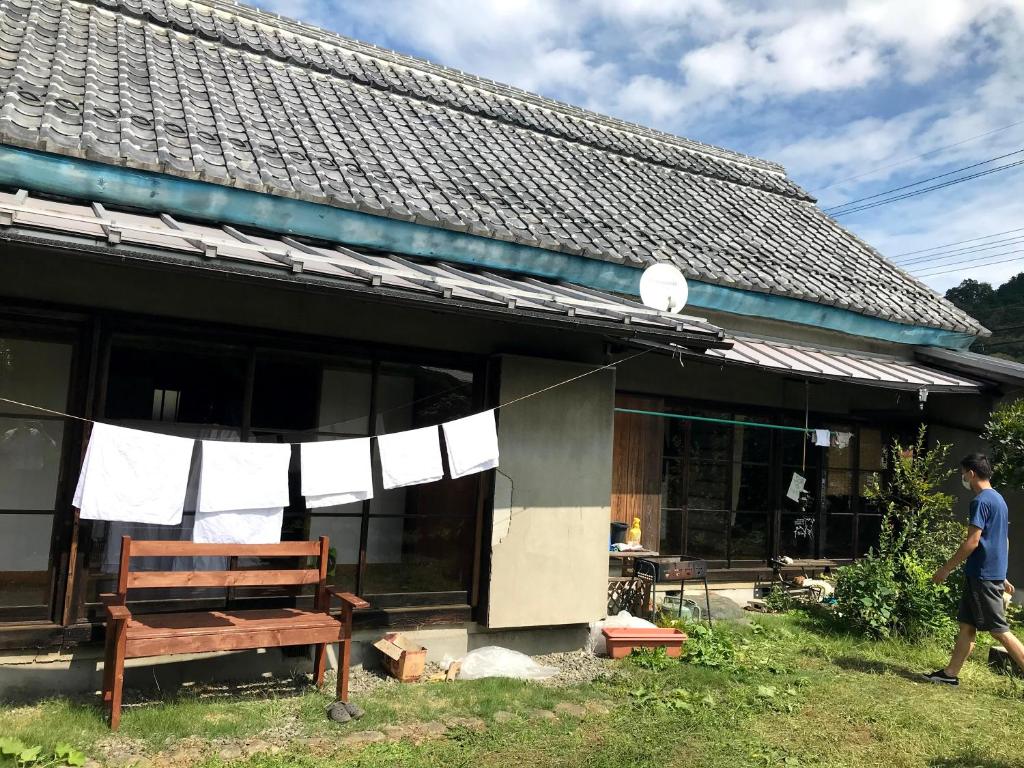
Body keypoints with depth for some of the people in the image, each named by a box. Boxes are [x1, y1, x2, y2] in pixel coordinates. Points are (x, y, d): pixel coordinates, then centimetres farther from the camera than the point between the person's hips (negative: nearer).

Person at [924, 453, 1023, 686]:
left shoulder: (981, 501, -16)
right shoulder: (998, 499, 14)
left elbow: (972, 542, -19)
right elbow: (1003, 541, 20)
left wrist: (946, 569, -12)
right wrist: (1001, 576, 25)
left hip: (982, 576, -10)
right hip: (994, 573, 10)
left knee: (999, 630, -3)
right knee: (966, 625, 12)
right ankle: (950, 673, 17)